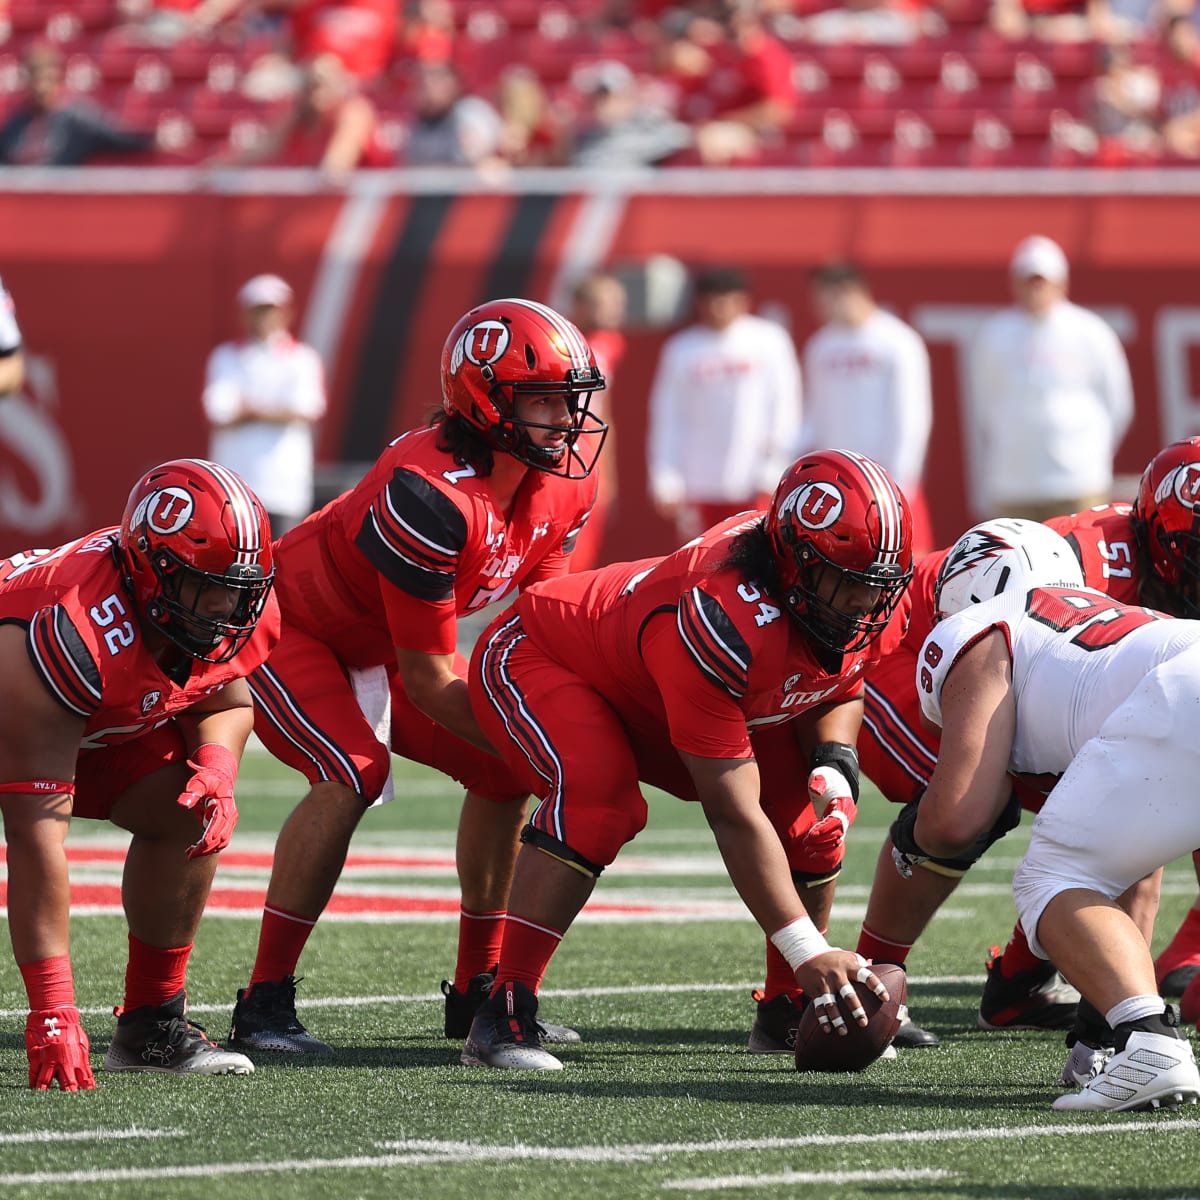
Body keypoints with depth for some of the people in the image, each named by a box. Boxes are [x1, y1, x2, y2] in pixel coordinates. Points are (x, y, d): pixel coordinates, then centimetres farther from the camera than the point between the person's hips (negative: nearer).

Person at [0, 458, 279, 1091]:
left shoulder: (244, 616, -24)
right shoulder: (67, 637, -45)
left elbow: (224, 702, 3)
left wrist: (216, 770, -24)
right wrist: (52, 1010, -45)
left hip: (102, 723, 7)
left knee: (187, 814, -6)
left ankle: (151, 1026, 5)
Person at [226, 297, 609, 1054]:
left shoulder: (565, 484, -12)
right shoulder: (432, 495, -37)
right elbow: (428, 678, -30)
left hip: (379, 648, 9)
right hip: (288, 624, -9)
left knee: (504, 769, 2)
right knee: (352, 775, -28)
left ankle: (477, 991, 14)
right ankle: (265, 1005, -22)